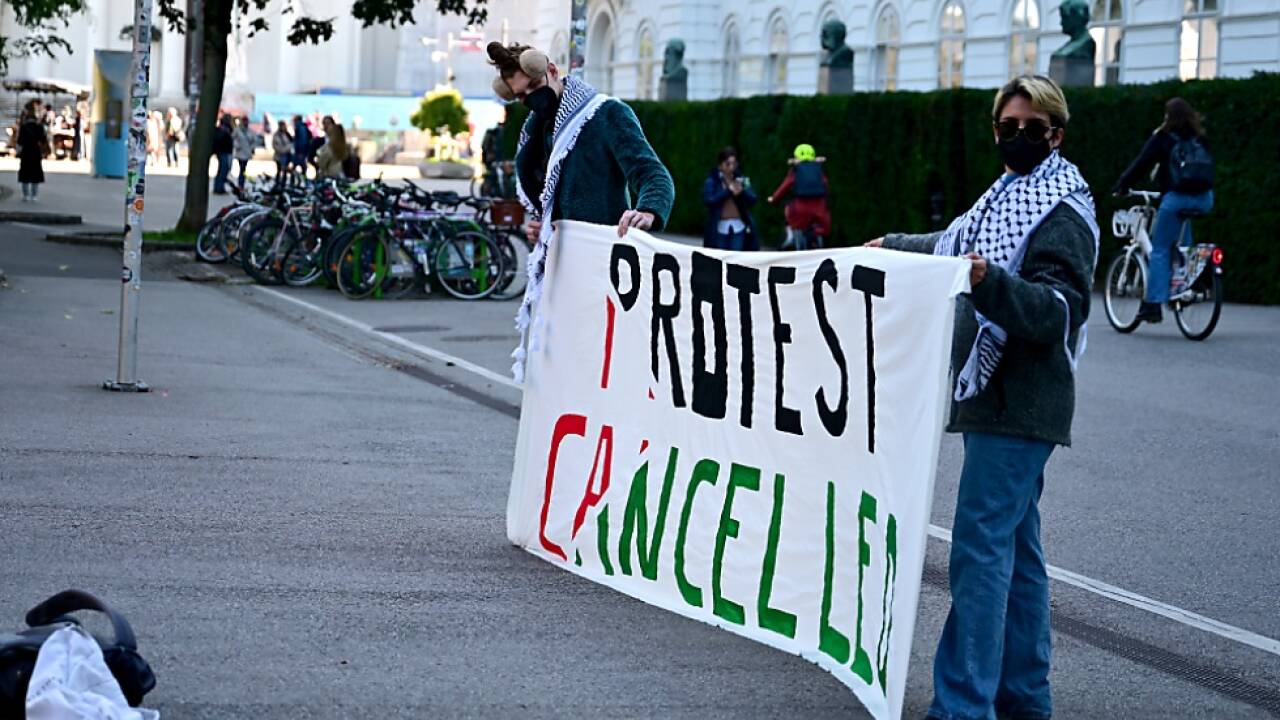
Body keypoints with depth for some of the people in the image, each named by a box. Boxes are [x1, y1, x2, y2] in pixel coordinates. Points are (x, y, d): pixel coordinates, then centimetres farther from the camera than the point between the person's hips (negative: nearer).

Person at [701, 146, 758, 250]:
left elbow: (753, 199, 0)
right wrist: (728, 191, -18)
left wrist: (741, 192, -20)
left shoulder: (742, 180, 7)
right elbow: (708, 200, -15)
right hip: (720, 227, -2)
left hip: (739, 227, 2)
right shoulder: (711, 181, -1)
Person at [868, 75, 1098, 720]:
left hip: (1019, 405, -10)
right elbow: (957, 244, 37)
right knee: (1015, 548, 13)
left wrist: (992, 282, -36)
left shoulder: (1063, 213, -11)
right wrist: (893, 246, 48)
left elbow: (1060, 310, -21)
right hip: (998, 398, 10)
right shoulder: (1008, 196, 18)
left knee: (980, 547, -13)